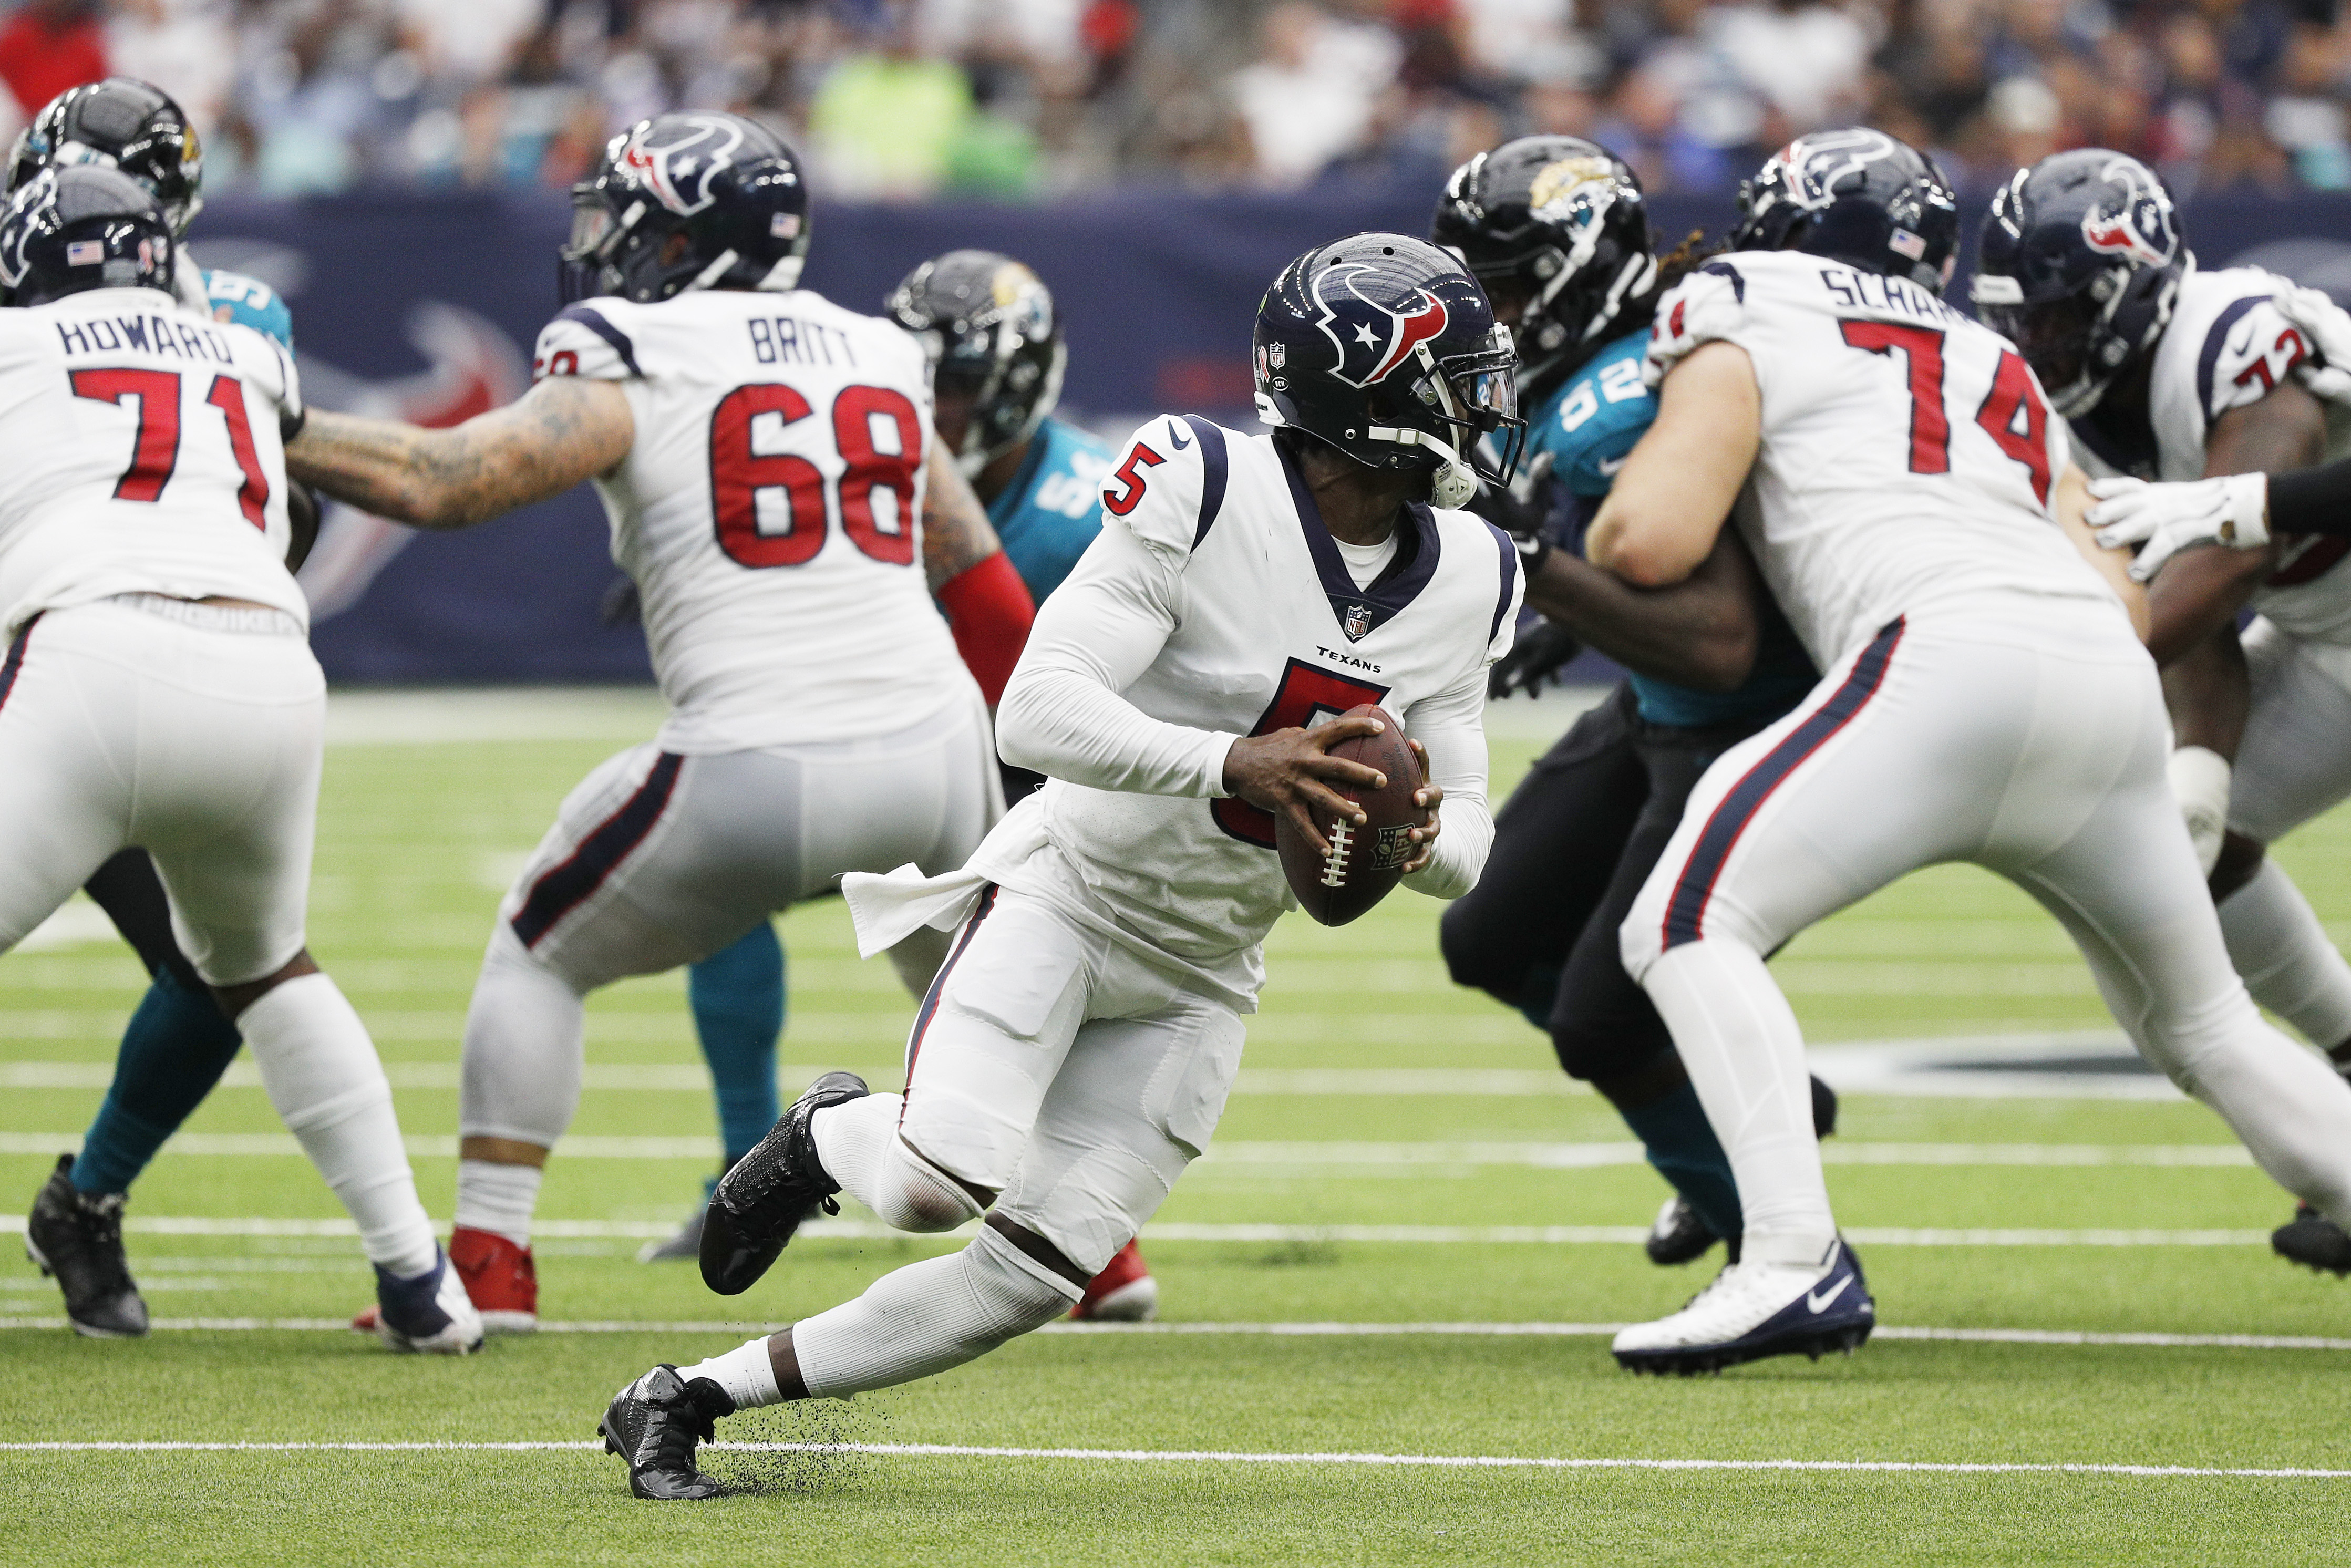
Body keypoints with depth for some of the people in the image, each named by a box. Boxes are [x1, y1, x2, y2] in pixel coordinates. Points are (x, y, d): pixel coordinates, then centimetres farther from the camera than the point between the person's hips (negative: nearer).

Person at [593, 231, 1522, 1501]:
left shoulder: (1463, 583, -1)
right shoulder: (1209, 496, -20)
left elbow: (1465, 837, 5)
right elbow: (1039, 712, -24)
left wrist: (1419, 839, -19)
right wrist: (1232, 763, -36)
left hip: (1199, 970, 6)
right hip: (1068, 886, -6)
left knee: (1031, 1276, -5)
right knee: (940, 1183, -28)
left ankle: (691, 1398, 7)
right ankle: (828, 1142, 10)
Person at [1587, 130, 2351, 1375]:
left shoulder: (1748, 329, 15)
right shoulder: (2002, 379, 33)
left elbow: (1650, 542, 2)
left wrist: (1576, 544, 24)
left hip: (1960, 659, -7)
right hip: (2119, 683, 7)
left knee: (1688, 922, -7)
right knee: (2199, 1025, 25)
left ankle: (1797, 1265, -22)